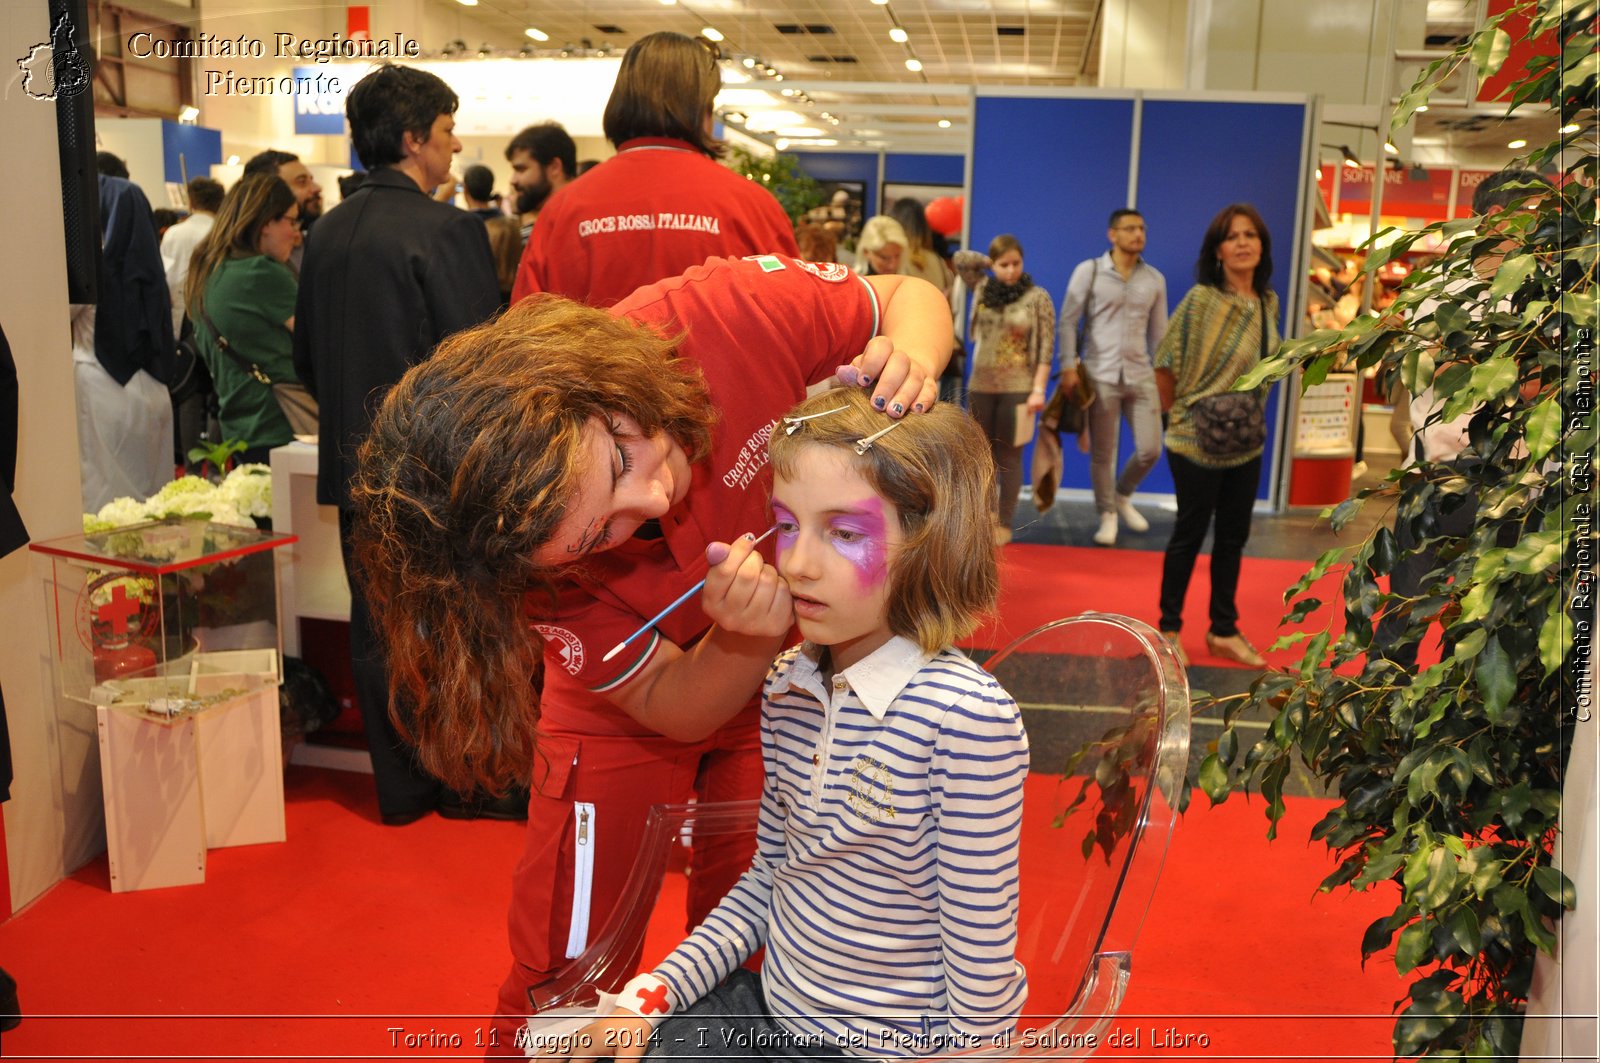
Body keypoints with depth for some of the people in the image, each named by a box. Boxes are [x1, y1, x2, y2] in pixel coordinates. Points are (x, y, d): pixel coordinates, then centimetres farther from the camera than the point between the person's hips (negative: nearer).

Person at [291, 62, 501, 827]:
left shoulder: (327, 233, 6)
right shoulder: (446, 231, -15)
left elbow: (307, 356, 12)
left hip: (356, 459, 6)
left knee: (377, 626, 11)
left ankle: (400, 785, 21)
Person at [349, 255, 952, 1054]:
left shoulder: (735, 313, -33)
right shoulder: (551, 564, -33)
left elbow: (910, 296, -15)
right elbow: (673, 707, -22)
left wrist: (910, 360, -37)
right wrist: (747, 636, -42)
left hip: (775, 668, 2)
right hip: (630, 700, -2)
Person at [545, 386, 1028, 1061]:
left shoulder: (964, 714, -25)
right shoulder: (789, 684, -2)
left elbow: (980, 956, -18)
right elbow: (768, 878, 8)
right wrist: (650, 996, 2)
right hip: (768, 1009, 6)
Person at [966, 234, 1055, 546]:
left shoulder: (1038, 297, -7)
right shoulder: (983, 290, 3)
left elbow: (1046, 348, -8)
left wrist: (1038, 390, -14)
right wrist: (990, 263, 7)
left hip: (1017, 388, -4)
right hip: (980, 386, 4)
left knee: (1009, 456, 2)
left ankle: (1004, 524, 9)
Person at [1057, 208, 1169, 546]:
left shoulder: (1155, 279, 8)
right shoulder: (1089, 271, -1)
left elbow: (1158, 330, 13)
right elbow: (1068, 320, -3)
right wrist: (1069, 366, -10)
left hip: (1141, 376, 3)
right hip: (1100, 375, -3)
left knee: (1150, 449, 0)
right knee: (1102, 453, 3)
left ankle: (1123, 495, 28)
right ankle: (1107, 515, 21)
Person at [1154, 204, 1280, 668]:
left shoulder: (1268, 302, 3)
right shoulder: (1201, 299, -16)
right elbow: (1165, 362, -11)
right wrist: (1177, 413, -2)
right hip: (1198, 441, -6)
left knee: (1233, 537, 13)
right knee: (1189, 535, 5)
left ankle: (1224, 631, 27)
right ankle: (1169, 628, 21)